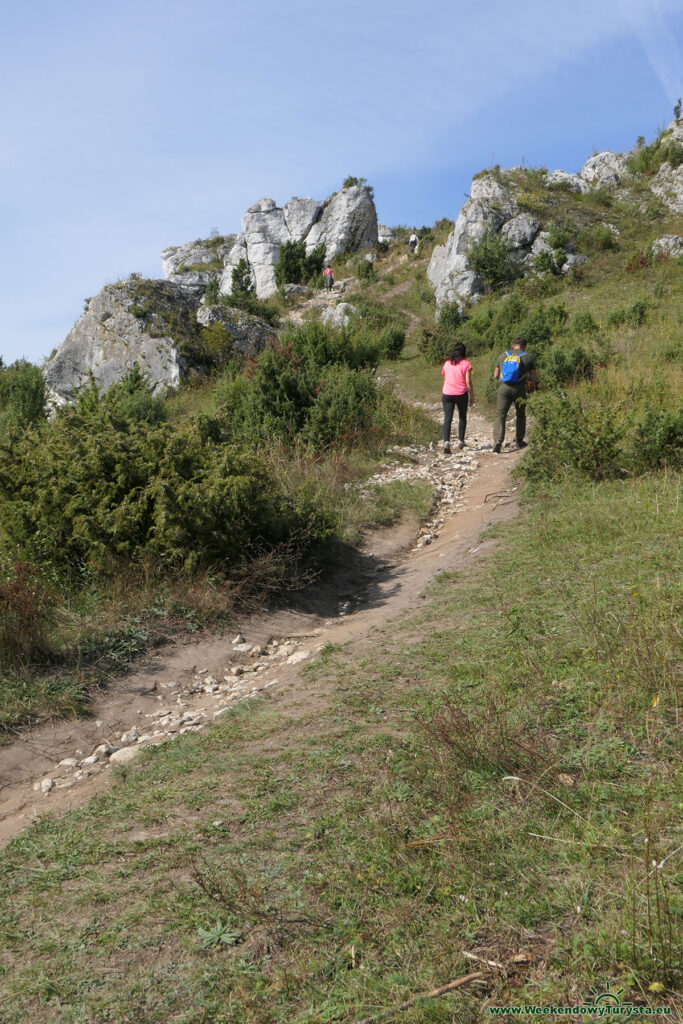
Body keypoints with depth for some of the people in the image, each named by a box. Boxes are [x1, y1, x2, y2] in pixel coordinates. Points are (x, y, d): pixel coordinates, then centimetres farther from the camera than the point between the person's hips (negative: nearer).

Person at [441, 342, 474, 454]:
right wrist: (472, 396, 3)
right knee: (462, 417, 17)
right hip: (461, 394, -2)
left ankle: (446, 441, -19)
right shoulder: (466, 363, -3)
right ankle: (460, 441, 22)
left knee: (447, 418, -2)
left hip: (447, 394, 2)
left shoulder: (446, 364, 8)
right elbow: (468, 382, -6)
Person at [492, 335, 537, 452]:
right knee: (520, 415, 18)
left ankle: (498, 440, -21)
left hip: (503, 388, 0)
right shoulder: (528, 357, 4)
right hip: (519, 389, 0)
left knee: (500, 415, -2)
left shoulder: (503, 356, 10)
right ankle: (519, 441, 25)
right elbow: (534, 378, 7)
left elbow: (495, 376, 14)